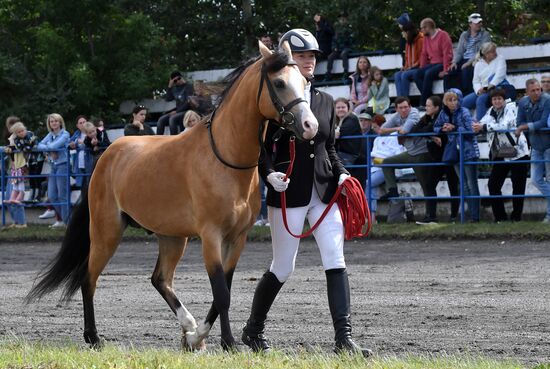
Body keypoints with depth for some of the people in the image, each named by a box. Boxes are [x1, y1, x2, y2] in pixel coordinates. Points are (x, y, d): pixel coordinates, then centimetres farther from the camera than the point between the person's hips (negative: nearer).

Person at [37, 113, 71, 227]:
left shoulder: (65, 134, -6)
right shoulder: (50, 135, 13)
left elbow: (56, 145, -20)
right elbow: (39, 146, 4)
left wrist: (47, 147, -3)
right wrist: (49, 149, -13)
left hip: (63, 165, -7)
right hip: (53, 166, 7)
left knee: (62, 195, -5)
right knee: (51, 196, 7)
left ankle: (65, 220, 3)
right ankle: (62, 217, 21)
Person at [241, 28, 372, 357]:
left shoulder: (326, 101, 11)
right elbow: (262, 147, -5)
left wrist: (341, 174, 1)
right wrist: (270, 175, -22)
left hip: (324, 192, 4)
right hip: (287, 194, -4)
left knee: (336, 263, -7)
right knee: (283, 269, 5)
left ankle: (344, 338, -10)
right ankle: (253, 329, 27)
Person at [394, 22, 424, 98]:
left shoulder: (421, 40, -9)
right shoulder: (408, 42, 16)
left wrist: (413, 66, -16)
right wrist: (405, 67, 3)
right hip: (410, 69, 8)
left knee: (405, 75, -29)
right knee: (397, 75, -15)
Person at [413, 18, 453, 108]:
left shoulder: (443, 35, -8)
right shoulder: (426, 37, 14)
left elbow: (447, 54, -15)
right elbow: (424, 54, 15)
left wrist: (445, 70, -21)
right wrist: (421, 69, 3)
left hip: (442, 64, -7)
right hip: (432, 64, 7)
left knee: (428, 74, -32)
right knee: (417, 74, -17)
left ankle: (423, 103, -28)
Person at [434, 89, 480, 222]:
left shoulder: (464, 113, -13)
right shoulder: (443, 114, 3)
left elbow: (470, 131, -18)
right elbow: (435, 127, 14)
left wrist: (454, 128, -21)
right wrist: (442, 129, -7)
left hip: (468, 152, -6)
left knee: (472, 184, -3)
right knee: (464, 185, 10)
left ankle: (475, 216, -2)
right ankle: (470, 212, 15)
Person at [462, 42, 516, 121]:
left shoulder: (500, 59, 4)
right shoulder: (479, 64, 15)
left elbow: (500, 74, -11)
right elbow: (476, 81, 10)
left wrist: (490, 86, -26)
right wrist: (479, 90, -13)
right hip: (482, 90, 5)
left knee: (481, 99, -33)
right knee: (465, 102, -12)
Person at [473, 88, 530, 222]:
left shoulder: (510, 108, -9)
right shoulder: (491, 111, 9)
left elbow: (505, 125, -24)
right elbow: (482, 123, -2)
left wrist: (484, 127, -29)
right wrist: (477, 127, -27)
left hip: (517, 152, -6)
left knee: (518, 186, -2)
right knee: (493, 184, 1)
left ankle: (516, 216, 8)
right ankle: (500, 216, 8)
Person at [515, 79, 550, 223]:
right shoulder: (523, 102, 2)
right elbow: (519, 123, 0)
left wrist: (526, 127, -18)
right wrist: (534, 127, -15)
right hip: (536, 146, 6)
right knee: (537, 180, 5)